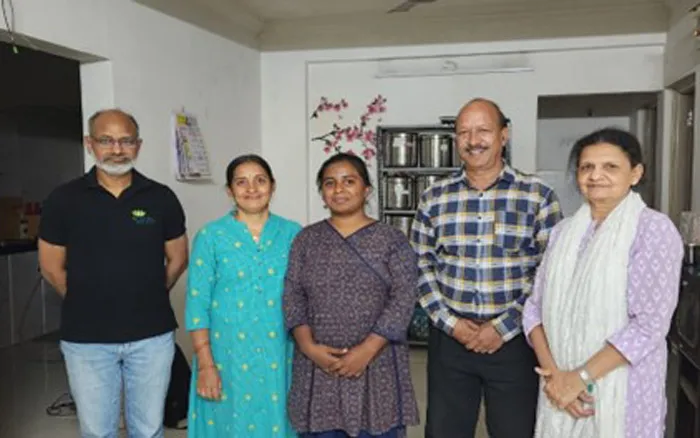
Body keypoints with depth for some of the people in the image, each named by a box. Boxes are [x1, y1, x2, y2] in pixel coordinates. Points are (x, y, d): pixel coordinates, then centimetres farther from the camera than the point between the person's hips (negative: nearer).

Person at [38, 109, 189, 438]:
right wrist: (88, 306, 8)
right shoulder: (63, 200, -4)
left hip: (152, 336, 0)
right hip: (86, 339, 0)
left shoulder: (162, 198, -3)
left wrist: (145, 301, 10)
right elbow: (52, 268, 4)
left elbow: (177, 261, 6)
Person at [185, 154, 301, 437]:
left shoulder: (294, 235, 2)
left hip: (280, 357, 2)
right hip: (228, 357, -1)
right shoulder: (210, 237, -2)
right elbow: (197, 303, -4)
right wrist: (205, 364, -9)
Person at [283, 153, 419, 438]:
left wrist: (367, 350, -16)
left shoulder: (392, 240, 0)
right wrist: (308, 346, -11)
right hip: (318, 365, 2)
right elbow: (292, 295, 4)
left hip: (377, 365, -2)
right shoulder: (306, 240, 8)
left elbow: (404, 298, -8)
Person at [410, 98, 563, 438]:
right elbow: (420, 267, 3)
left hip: (514, 339, -1)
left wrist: (503, 328, -11)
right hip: (449, 338, 2)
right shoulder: (433, 198, 2)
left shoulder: (538, 196, -3)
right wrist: (450, 322, -7)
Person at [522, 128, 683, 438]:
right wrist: (552, 373, -10)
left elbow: (650, 324, -16)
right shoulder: (564, 231, 5)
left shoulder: (654, 229, -10)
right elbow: (536, 307, 3)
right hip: (561, 386, 4)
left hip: (621, 388, -4)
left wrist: (581, 376, -17)